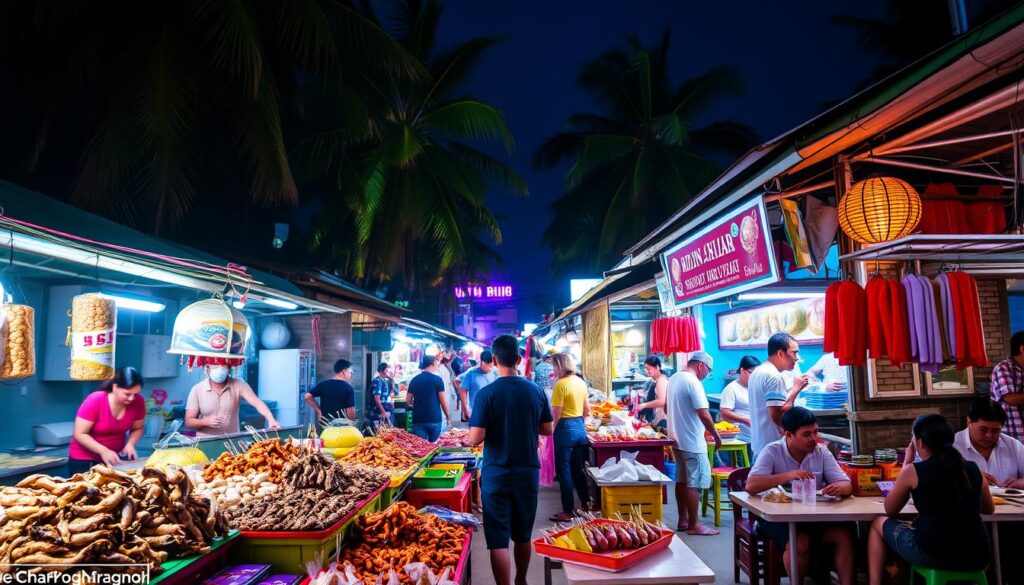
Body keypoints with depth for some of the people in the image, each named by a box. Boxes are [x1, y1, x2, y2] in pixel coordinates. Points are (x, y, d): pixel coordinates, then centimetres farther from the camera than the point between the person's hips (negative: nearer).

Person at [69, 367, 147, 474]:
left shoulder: (138, 402, -14)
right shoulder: (95, 401, -23)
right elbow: (79, 434, -20)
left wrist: (130, 444, -18)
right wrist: (103, 451, -32)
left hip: (115, 458, 3)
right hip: (85, 460, -3)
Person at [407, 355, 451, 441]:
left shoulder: (415, 380, 5)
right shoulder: (437, 379, -6)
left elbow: (408, 400, 8)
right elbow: (443, 400, -7)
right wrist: (448, 416, 5)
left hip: (418, 419, 3)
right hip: (434, 418, -3)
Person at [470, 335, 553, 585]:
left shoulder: (487, 394, -14)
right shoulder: (536, 391, -3)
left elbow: (476, 438, -17)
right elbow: (547, 430, 5)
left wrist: (493, 429, 4)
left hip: (496, 474, -4)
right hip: (528, 472, 4)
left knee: (499, 540, 3)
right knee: (523, 535, 22)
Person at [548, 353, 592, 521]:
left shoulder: (561, 384, -17)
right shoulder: (580, 382, 6)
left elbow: (556, 414, -18)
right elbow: (587, 409, 14)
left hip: (565, 428, -8)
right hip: (580, 427, 8)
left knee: (564, 471, 1)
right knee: (578, 468, 19)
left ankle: (567, 512, 7)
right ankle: (585, 503, 28)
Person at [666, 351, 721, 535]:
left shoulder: (673, 378, 10)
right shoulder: (693, 382, -18)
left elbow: (667, 408, 20)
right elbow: (704, 414, -22)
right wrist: (716, 436, -10)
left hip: (677, 438, 9)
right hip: (692, 441, -9)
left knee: (682, 480, 15)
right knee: (694, 483, -1)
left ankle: (683, 520, 23)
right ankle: (694, 524, 5)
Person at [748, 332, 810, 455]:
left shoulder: (757, 372, 11)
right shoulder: (774, 376, -18)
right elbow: (778, 417, -23)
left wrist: (792, 390, 11)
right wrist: (796, 389, -15)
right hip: (773, 447, -10)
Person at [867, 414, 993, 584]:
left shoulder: (913, 470, -7)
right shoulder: (973, 469, 5)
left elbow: (890, 509, 9)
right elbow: (989, 509, 24)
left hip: (932, 555, -4)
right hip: (976, 558, 5)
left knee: (878, 524, 21)